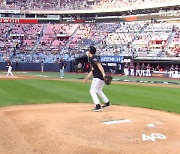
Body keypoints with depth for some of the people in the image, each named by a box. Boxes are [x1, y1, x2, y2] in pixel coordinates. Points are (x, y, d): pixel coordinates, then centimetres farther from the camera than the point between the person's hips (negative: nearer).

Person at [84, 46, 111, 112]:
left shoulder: (93, 58, -11)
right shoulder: (91, 59, 20)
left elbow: (99, 65, -25)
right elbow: (93, 70, 28)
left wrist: (103, 74, -37)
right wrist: (87, 77, 32)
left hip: (98, 77, -10)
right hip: (100, 77, 10)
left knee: (92, 91, -7)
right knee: (98, 90, 24)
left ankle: (98, 105, -13)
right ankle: (107, 103, 31)